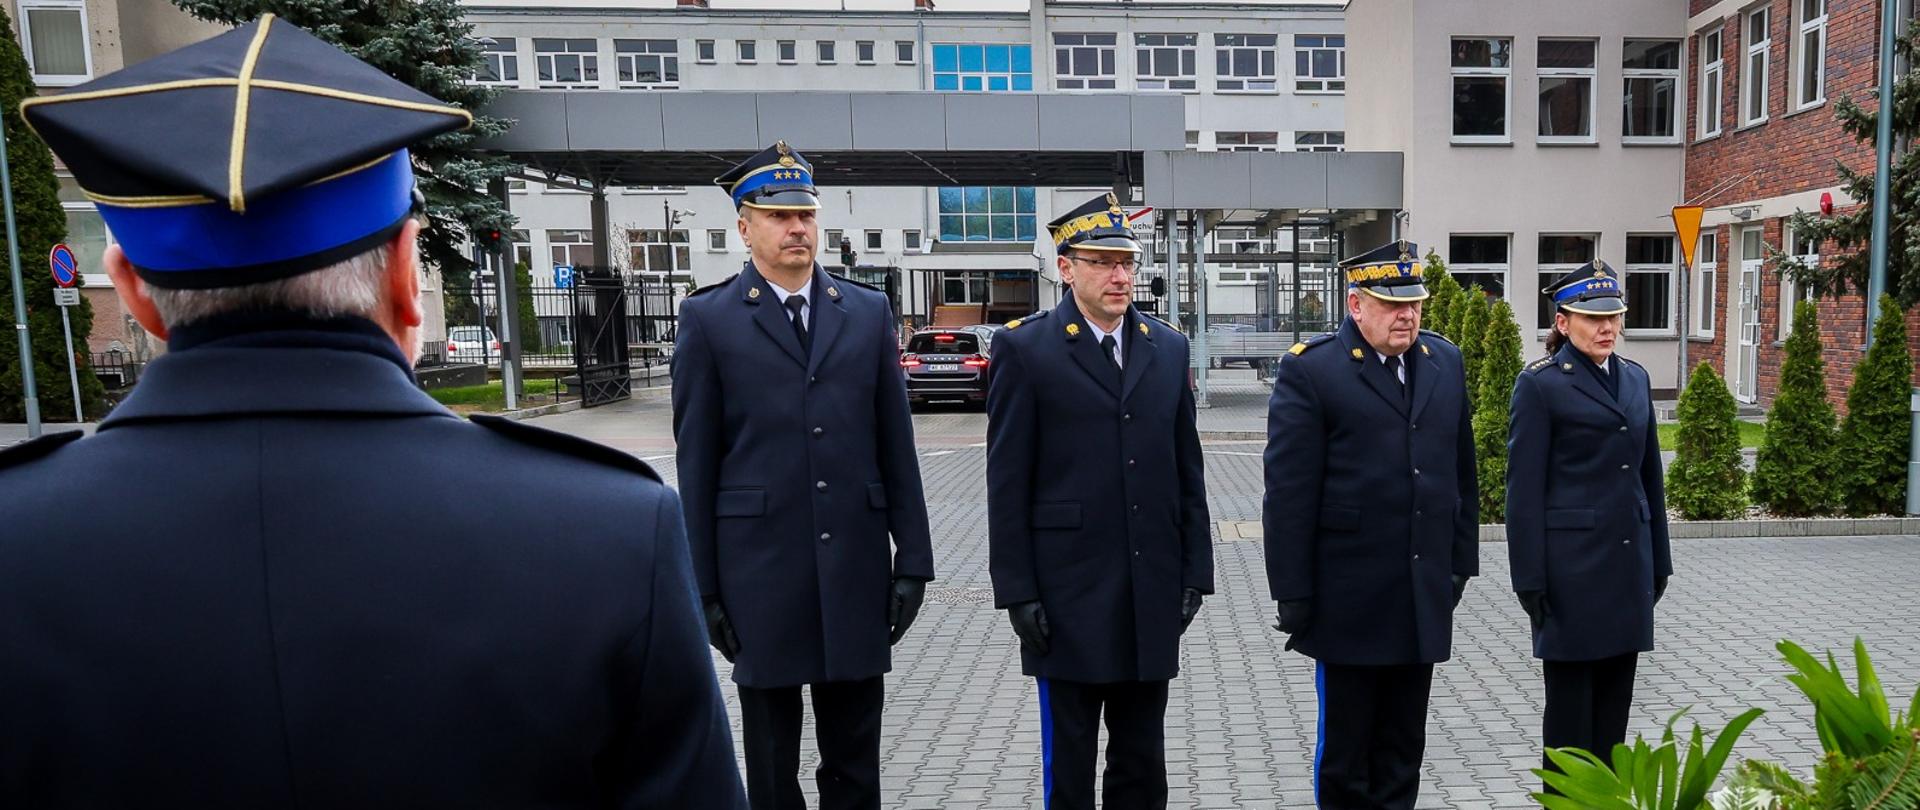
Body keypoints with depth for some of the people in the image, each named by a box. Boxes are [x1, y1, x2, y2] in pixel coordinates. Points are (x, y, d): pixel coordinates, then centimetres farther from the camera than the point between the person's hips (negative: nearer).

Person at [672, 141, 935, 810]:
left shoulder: (869, 311, 7)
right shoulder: (708, 319, 0)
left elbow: (896, 446, 6)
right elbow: (696, 464, 0)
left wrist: (913, 557, 3)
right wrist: (703, 585, -2)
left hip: (857, 567, 2)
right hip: (760, 571, -2)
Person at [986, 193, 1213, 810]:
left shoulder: (1168, 349, 8)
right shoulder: (1025, 348, -5)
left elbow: (1187, 470, 10)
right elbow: (1007, 481, -7)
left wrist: (1195, 571, 7)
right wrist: (1016, 591, -9)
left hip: (1153, 597, 4)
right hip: (1069, 597, -4)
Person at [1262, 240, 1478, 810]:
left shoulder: (1445, 362, 9)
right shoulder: (1309, 370, -9)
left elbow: (1461, 471, 15)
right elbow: (1288, 491, -11)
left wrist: (1461, 562, 12)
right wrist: (1293, 593, -12)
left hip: (1425, 598, 5)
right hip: (1348, 601, -5)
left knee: (1403, 750, 16)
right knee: (1343, 750, 9)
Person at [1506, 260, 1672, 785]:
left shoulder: (1635, 378, 11)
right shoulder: (1540, 384, -8)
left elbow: (1649, 472, 16)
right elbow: (1524, 487, -10)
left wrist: (1659, 558, 15)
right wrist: (1530, 578, -12)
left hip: (1628, 561, 6)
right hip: (1571, 562, -6)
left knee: (1615, 693, 13)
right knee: (1570, 695, 5)